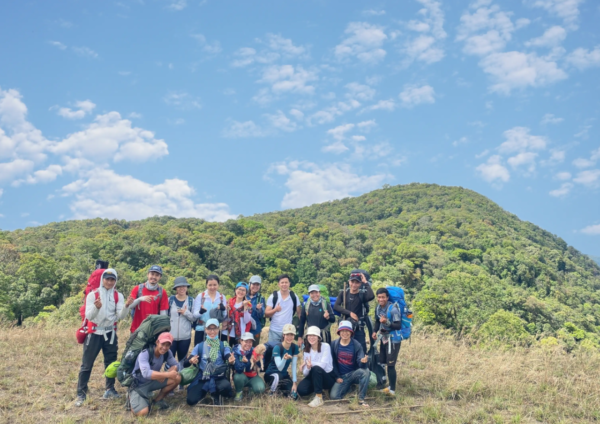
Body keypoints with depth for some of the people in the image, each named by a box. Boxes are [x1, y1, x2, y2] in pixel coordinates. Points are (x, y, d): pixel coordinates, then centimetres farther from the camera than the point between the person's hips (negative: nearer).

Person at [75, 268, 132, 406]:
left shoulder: (118, 296, -1)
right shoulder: (92, 295, -7)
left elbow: (121, 315, -12)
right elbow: (88, 316, -16)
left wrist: (126, 306, -32)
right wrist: (96, 307, -36)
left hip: (110, 333, 3)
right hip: (94, 333, -3)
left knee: (111, 363, 10)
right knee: (87, 364, -2)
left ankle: (110, 389, 21)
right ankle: (81, 394, 2)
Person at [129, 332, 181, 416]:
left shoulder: (167, 353, -9)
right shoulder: (145, 353, -28)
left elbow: (175, 365, -4)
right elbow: (146, 373, -41)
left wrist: (163, 375, -23)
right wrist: (167, 374, -41)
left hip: (153, 381, 6)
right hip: (139, 385, -6)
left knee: (177, 378, -15)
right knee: (142, 412, -27)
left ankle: (157, 400, 7)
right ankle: (133, 398, 8)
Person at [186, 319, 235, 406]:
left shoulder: (223, 345, 3)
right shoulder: (200, 346, 6)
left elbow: (228, 357, -15)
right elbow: (186, 362, -2)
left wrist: (231, 360, -41)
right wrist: (191, 361, -27)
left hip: (219, 378, -1)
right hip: (202, 378, 2)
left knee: (225, 386, -36)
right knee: (191, 400, -20)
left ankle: (216, 395, 3)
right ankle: (204, 392, 16)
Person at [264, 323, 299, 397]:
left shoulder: (295, 347, -7)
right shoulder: (277, 348, -23)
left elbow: (294, 366, -6)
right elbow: (279, 368, -30)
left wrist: (294, 382, -12)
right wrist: (284, 358, -50)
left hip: (284, 374, 4)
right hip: (271, 374, -4)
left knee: (293, 395, -18)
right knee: (278, 376, -40)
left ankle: (281, 385, 12)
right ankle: (271, 394, -11)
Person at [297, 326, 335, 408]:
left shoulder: (325, 346, -10)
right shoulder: (306, 350, 4)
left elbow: (323, 365, -22)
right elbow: (305, 373, -3)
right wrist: (308, 367, -25)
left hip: (328, 378, -5)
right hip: (314, 376, 5)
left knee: (316, 368, -35)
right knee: (301, 389, -24)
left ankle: (319, 398, -27)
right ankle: (317, 389, 9)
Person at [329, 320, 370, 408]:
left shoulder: (356, 345, -10)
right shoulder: (334, 344, -5)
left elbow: (360, 363, -18)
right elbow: (333, 362, 6)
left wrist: (363, 361, -42)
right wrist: (337, 377, 0)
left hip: (353, 373, -2)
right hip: (341, 376, 2)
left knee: (365, 371, -34)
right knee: (334, 396, -19)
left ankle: (361, 399, -18)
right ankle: (349, 386, 15)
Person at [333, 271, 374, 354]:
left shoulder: (362, 294, -2)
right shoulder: (343, 293, 5)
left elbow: (371, 296, -26)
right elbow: (336, 306, -7)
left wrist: (365, 283, -15)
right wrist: (350, 313, -16)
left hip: (358, 329, -2)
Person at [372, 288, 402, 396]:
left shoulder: (393, 309, -21)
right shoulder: (378, 308, 1)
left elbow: (398, 326, -24)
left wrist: (387, 322, -37)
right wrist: (375, 331, 0)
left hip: (393, 339, -8)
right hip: (383, 338, 8)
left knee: (390, 365, -9)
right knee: (382, 363, 15)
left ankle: (392, 390, 1)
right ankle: (391, 386, 29)